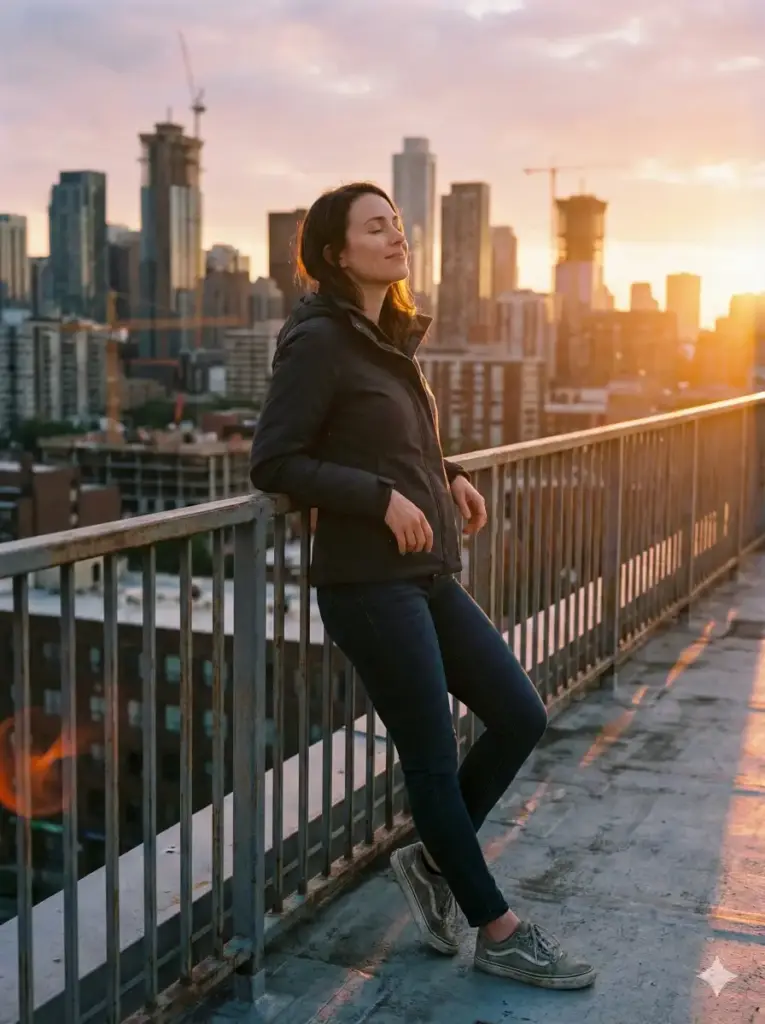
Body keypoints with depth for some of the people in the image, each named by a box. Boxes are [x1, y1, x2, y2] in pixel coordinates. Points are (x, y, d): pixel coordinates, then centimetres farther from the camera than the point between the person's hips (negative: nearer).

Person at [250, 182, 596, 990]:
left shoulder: (390, 339, 13)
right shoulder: (317, 341, -12)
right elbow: (273, 463, -14)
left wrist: (448, 476, 8)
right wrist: (382, 497, -19)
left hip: (429, 576, 9)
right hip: (369, 584, -9)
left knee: (520, 717, 10)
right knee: (434, 758, 2)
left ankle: (432, 859, 27)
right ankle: (497, 933, 18)